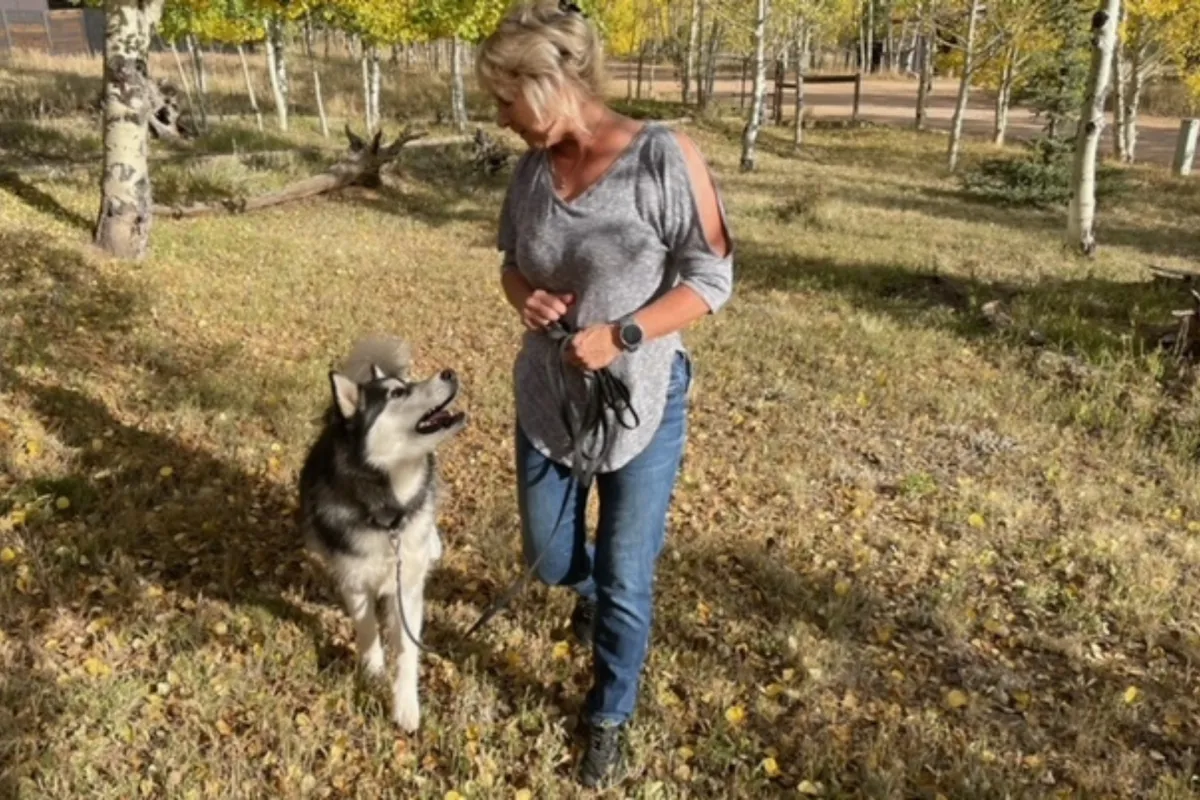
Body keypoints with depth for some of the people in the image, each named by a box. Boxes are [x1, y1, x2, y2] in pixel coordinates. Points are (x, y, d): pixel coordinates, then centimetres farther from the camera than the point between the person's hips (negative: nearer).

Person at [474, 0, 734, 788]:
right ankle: (593, 589, 57)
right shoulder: (533, 167, -4)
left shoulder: (664, 158, -19)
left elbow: (711, 280, -15)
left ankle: (609, 719, 34)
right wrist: (525, 298, -12)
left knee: (626, 581, 8)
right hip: (546, 399, 5)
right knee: (550, 557, 20)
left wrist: (621, 337, -26)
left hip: (642, 405, -4)